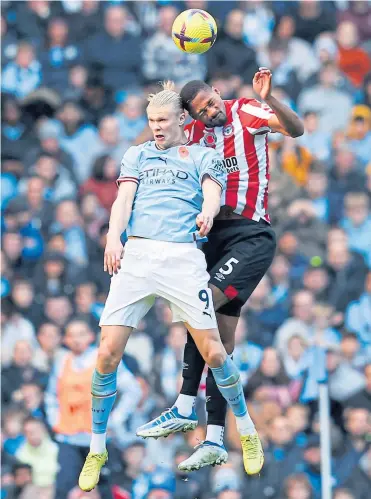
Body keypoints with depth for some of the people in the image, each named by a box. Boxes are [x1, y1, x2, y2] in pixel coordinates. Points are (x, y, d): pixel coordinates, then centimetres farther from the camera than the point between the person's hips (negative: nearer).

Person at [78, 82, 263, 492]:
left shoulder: (203, 156, 16)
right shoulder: (137, 155, 23)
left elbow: (212, 193, -3)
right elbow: (124, 197, 8)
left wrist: (207, 214, -28)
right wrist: (113, 236, -13)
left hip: (184, 255, -2)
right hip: (136, 254, 2)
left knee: (211, 350, -7)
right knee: (108, 351, -8)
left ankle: (247, 433, 14)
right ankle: (97, 450, 4)